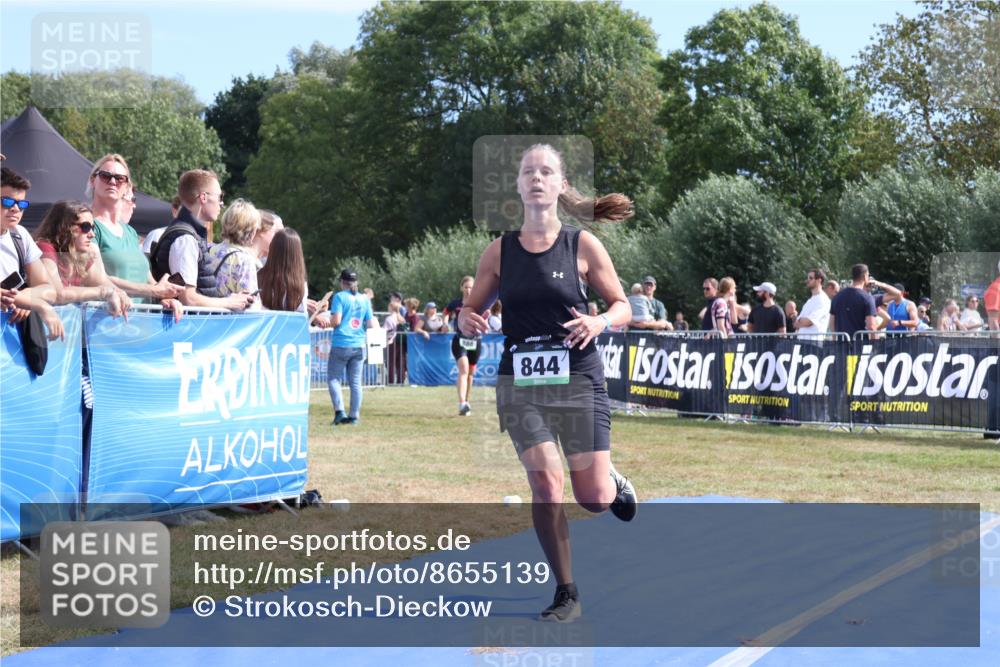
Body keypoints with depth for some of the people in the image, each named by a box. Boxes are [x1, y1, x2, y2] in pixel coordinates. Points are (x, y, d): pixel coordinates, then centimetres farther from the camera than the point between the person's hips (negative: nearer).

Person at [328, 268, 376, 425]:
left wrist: (330, 318, 6)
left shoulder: (340, 297, -6)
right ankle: (354, 415, 8)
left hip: (341, 344, -5)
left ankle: (339, 411, -10)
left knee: (333, 378, 4)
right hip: (359, 346, 5)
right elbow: (370, 324, 9)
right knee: (355, 382, 8)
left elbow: (336, 321, -15)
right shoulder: (364, 299, 9)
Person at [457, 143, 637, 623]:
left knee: (593, 498, -1)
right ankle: (566, 595, 3)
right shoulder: (500, 251, 3)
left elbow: (623, 306, 4)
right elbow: (470, 310, 11)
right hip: (519, 384, 1)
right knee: (545, 482, -13)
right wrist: (467, 320, -12)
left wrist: (599, 322, -18)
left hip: (579, 380, -1)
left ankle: (614, 483, 39)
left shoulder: (583, 246, -2)